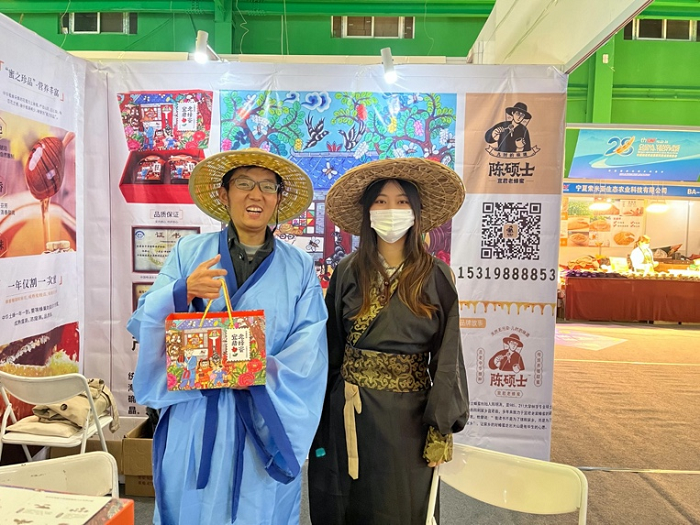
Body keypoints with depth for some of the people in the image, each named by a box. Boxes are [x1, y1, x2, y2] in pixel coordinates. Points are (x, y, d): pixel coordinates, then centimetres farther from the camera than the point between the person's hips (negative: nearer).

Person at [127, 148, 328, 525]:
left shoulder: (299, 269, 1)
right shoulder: (188, 252, 2)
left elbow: (309, 347, -5)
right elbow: (145, 322, -4)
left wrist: (261, 371, -22)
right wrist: (184, 291, -23)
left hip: (266, 421, 0)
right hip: (194, 420, 0)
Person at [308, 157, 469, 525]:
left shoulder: (436, 276, -5)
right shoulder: (347, 272, 0)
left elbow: (447, 356, -4)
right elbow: (329, 348, 3)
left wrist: (442, 428, -7)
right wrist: (318, 418, 2)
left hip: (409, 414, -1)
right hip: (349, 412, 2)